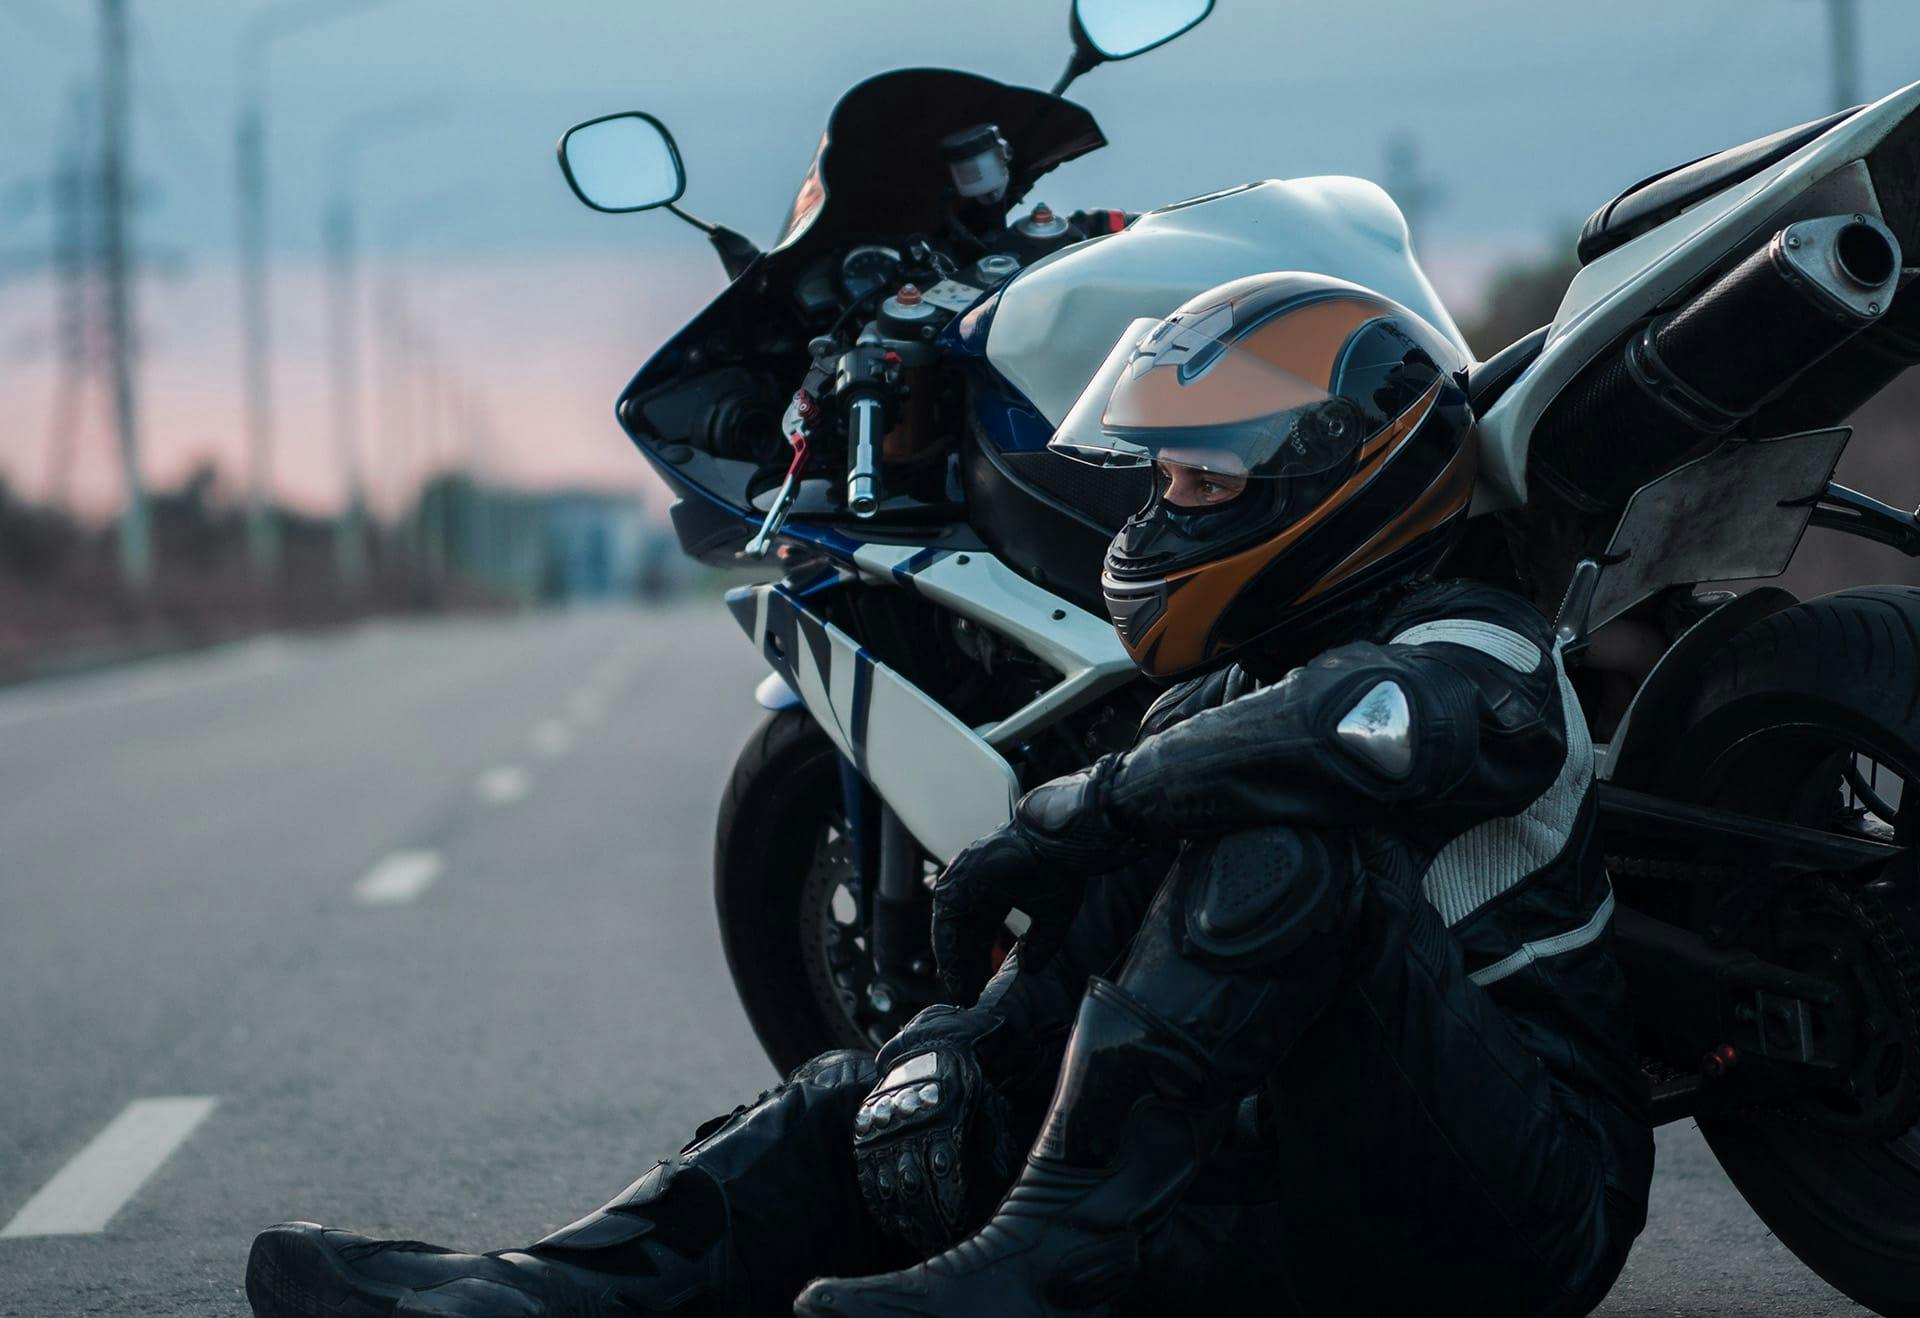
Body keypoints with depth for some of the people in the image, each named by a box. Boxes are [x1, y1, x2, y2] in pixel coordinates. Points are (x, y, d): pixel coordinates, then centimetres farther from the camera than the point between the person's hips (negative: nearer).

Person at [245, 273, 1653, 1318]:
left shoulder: (1474, 646, -7)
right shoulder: (1225, 700, 21)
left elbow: (1411, 720, -34)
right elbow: (1079, 962, 14)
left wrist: (1073, 815, -28)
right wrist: (953, 1057, -9)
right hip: (1305, 1197, 8)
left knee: (1283, 847, -32)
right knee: (865, 1102, 2)